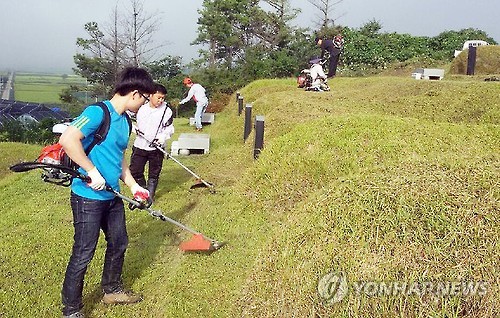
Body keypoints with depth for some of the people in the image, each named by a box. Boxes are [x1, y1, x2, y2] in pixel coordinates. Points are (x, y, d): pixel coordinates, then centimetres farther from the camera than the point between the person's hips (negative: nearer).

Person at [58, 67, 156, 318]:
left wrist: (133, 186, 14)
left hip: (112, 197, 9)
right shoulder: (98, 112, -18)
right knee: (83, 254, 0)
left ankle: (112, 290, 41)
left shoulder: (125, 121, 11)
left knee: (119, 242, 20)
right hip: (88, 197, -9)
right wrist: (93, 172, -26)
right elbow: (67, 139, -30)